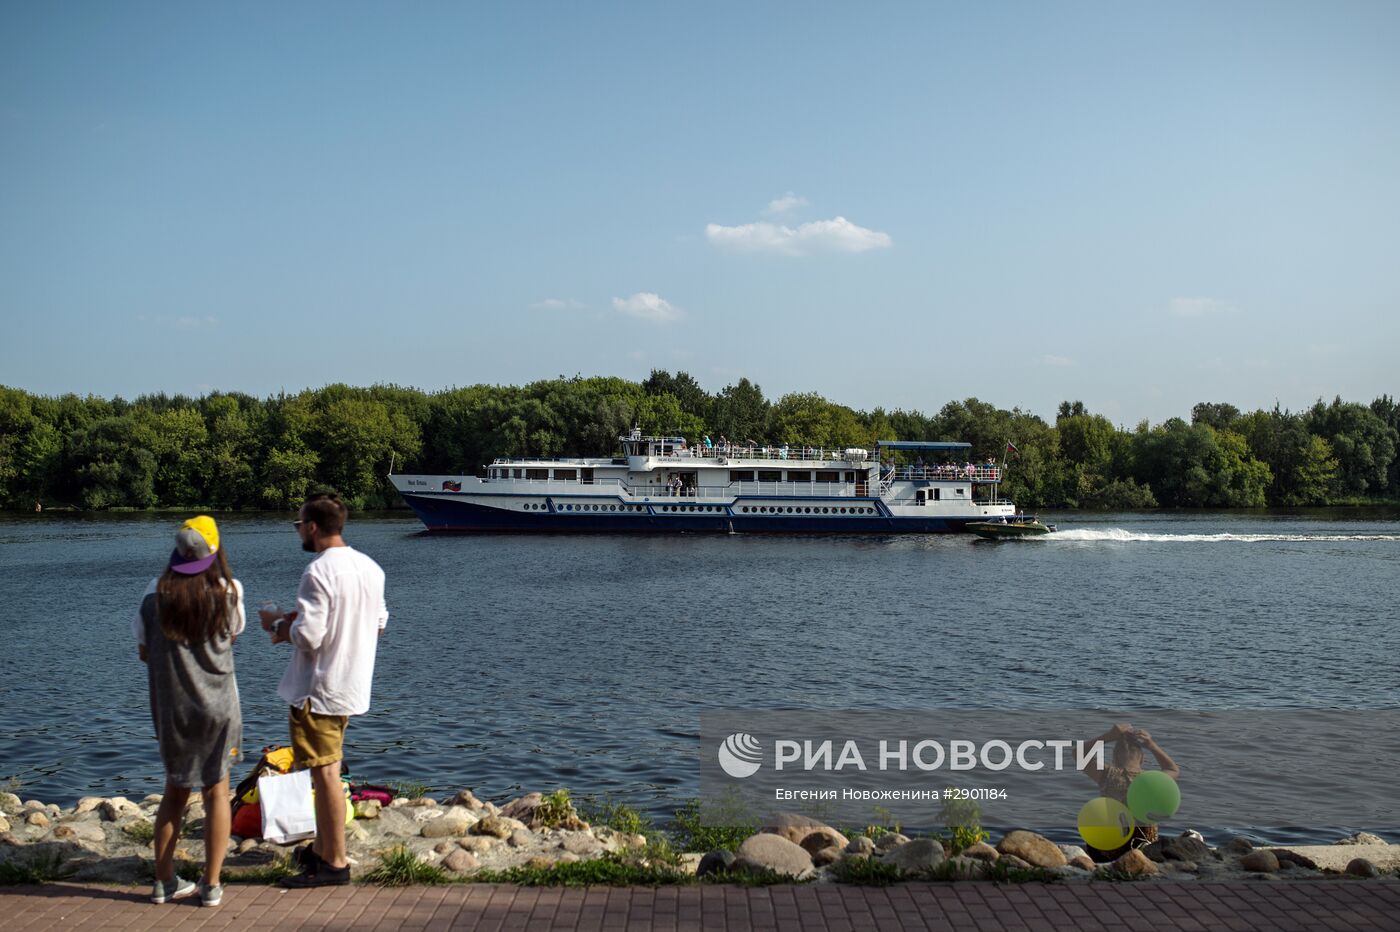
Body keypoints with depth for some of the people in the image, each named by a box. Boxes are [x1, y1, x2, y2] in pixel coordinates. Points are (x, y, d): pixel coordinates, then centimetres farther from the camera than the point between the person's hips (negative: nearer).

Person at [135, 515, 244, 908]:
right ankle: (211, 885, 9)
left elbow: (144, 652, 3)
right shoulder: (229, 590, -9)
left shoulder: (156, 592, -6)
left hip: (170, 706, 2)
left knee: (175, 790, 17)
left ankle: (163, 881, 21)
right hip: (217, 704, -2)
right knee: (216, 790, 9)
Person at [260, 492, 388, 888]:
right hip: (352, 684, 9)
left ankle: (335, 863, 4)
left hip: (319, 688, -9)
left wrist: (278, 623, -3)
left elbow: (308, 637, -25)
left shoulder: (318, 572, -20)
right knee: (326, 770, 20)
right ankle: (322, 848, 30)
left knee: (325, 773, -2)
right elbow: (379, 622, 16)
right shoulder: (370, 567, 7)